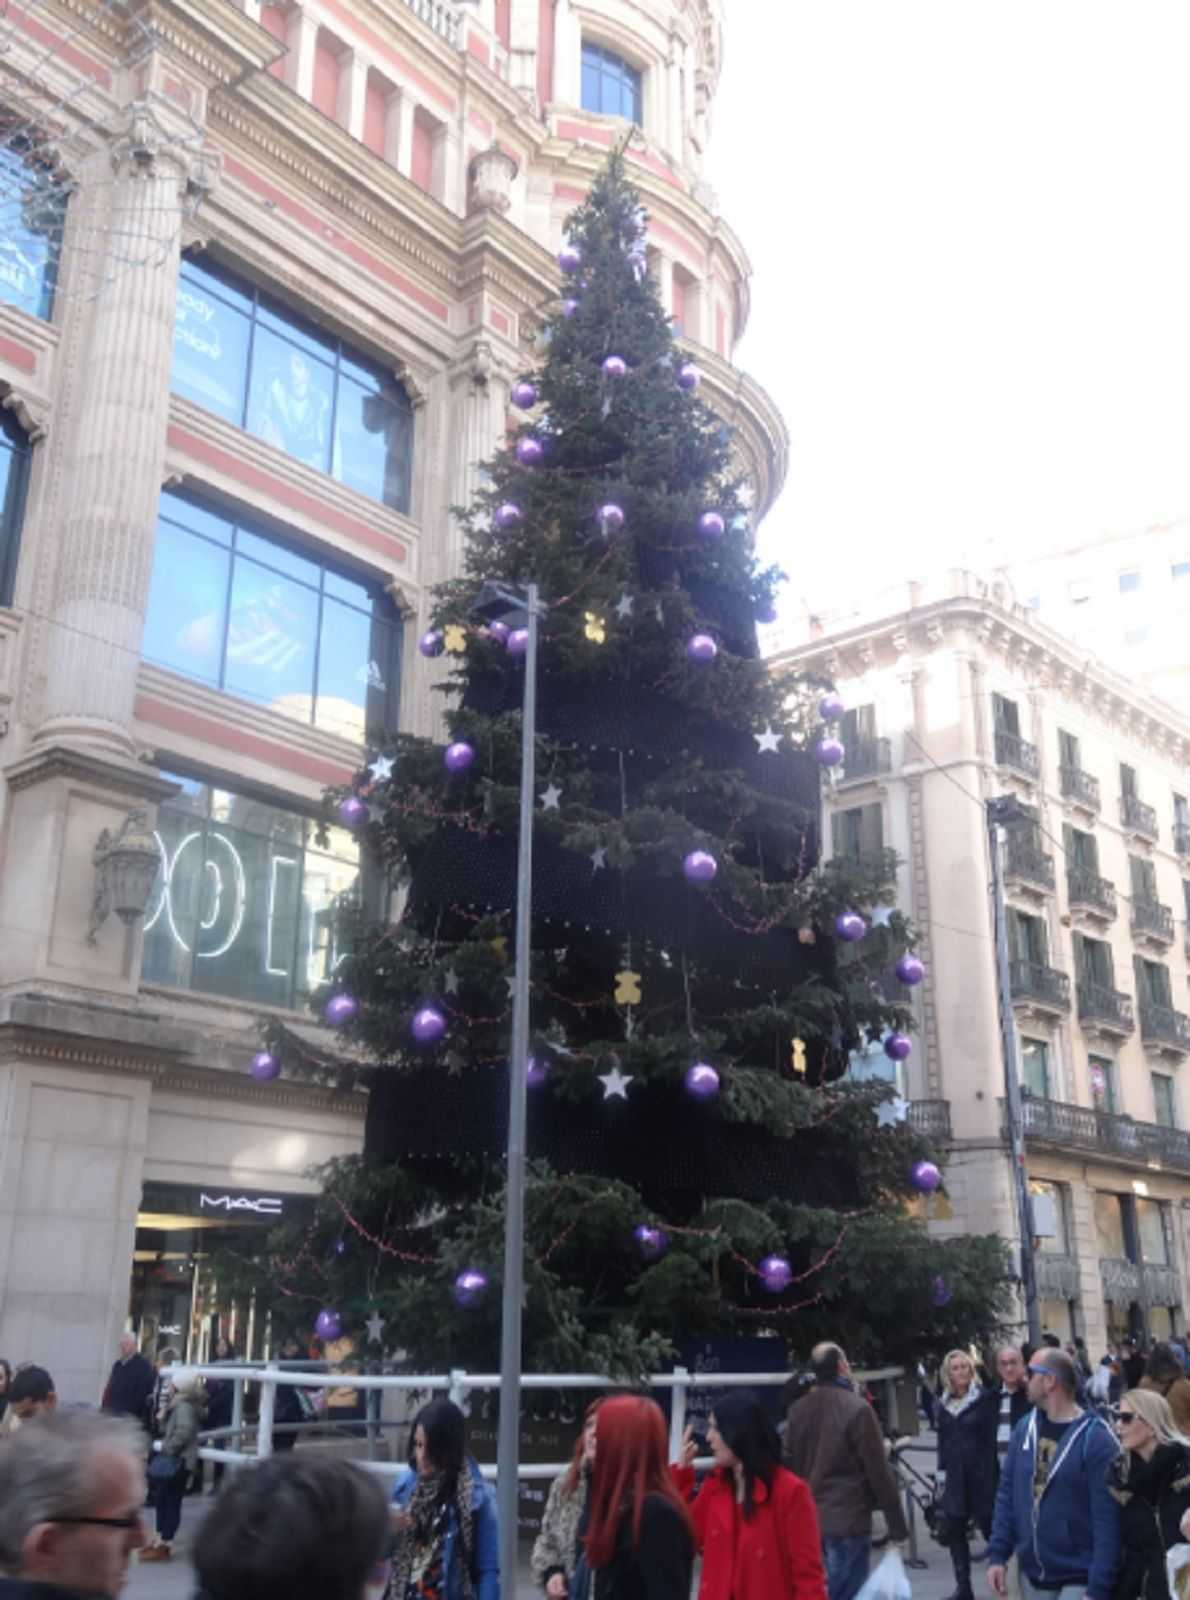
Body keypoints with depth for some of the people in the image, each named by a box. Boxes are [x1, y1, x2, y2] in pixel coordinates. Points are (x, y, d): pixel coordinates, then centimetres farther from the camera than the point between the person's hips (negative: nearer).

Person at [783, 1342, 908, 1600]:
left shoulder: (797, 1411, 5)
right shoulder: (857, 1408, -14)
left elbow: (788, 1466, 11)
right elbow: (879, 1472, -12)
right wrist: (897, 1526, -5)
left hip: (808, 1522, 6)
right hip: (848, 1521, -6)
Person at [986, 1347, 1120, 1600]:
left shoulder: (1095, 1438, -16)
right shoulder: (1024, 1429, 3)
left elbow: (1107, 1519, -18)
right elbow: (1007, 1495, 8)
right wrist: (997, 1554, 0)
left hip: (1079, 1580, -6)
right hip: (1032, 1575, 6)